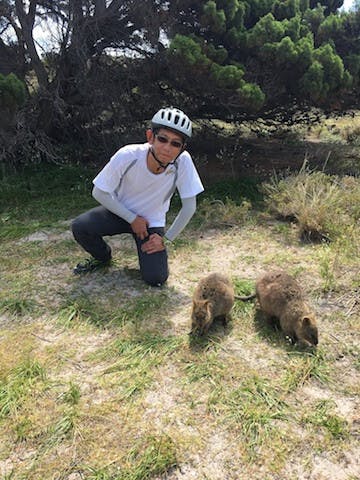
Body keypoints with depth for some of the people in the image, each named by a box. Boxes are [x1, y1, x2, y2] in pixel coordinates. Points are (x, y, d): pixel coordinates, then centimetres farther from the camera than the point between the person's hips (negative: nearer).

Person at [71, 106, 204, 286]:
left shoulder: (183, 161, -27)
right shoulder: (127, 156, -27)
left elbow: (189, 206, -16)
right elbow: (99, 192, -14)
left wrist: (166, 238, -13)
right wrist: (132, 219, -16)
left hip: (152, 222, 0)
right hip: (120, 211, 1)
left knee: (155, 279, -16)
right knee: (79, 227, -25)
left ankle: (149, 253, 20)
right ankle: (102, 257, 8)